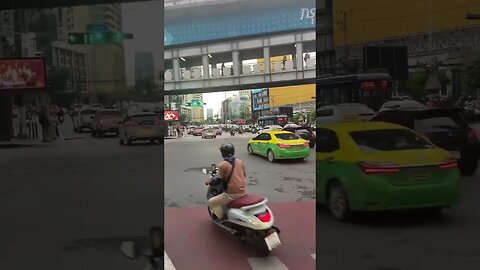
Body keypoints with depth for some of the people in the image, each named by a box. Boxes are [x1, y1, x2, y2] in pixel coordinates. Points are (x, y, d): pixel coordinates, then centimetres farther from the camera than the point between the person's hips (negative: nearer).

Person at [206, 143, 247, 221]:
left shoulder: (222, 165, -12)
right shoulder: (240, 162, 5)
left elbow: (219, 180, -9)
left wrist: (210, 182, 9)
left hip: (232, 194, -7)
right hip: (243, 191, 7)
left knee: (211, 202, 9)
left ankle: (221, 218, 5)